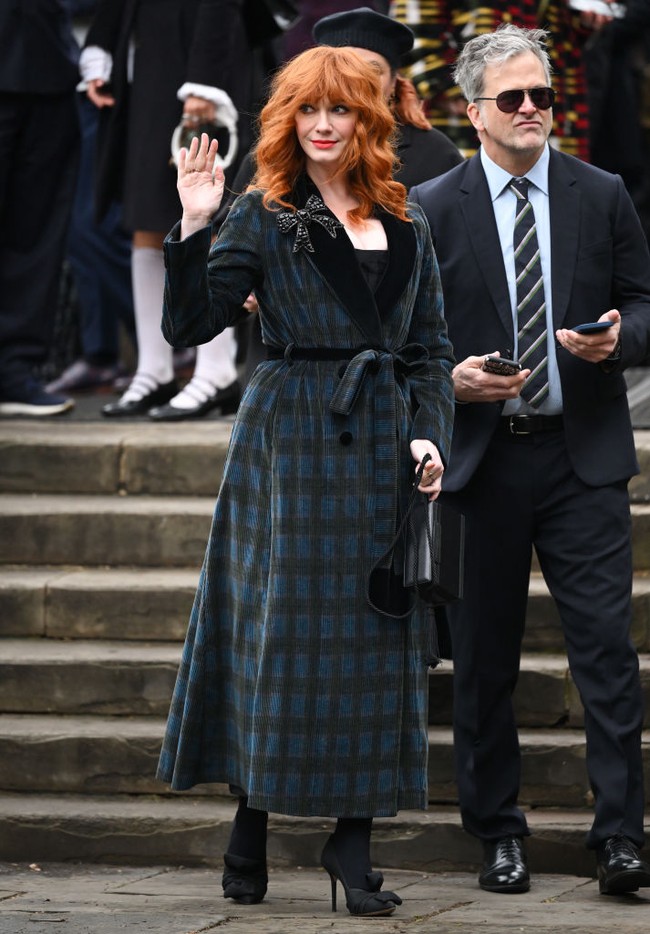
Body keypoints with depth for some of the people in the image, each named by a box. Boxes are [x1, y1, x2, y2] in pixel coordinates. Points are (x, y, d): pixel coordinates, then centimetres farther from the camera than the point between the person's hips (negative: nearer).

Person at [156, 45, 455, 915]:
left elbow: (430, 346, 14)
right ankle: (251, 823, 12)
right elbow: (189, 324, -8)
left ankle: (353, 838, 6)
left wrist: (429, 435, 0)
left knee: (375, 636, 2)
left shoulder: (405, 221, 12)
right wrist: (194, 228, -19)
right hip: (291, 440, -4)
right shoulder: (263, 215, 0)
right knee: (280, 627, -1)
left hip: (382, 442, 4)